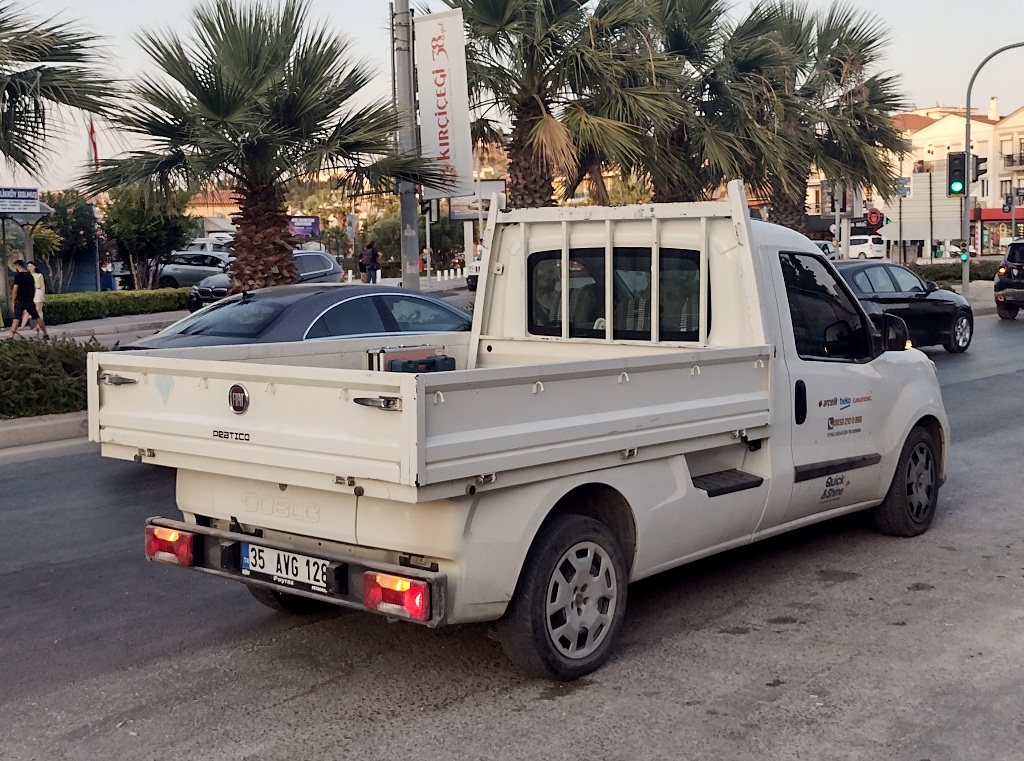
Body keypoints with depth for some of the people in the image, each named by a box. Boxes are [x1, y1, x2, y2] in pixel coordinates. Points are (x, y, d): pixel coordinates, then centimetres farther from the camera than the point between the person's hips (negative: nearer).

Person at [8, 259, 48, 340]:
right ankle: (46, 334, 19)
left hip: (20, 301, -6)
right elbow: (34, 288, 16)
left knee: (16, 318, -12)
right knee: (37, 317, 14)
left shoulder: (18, 275, -10)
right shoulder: (30, 275, 10)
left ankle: (11, 336, -23)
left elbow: (15, 290, -13)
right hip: (30, 301, 6)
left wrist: (13, 301, -6)